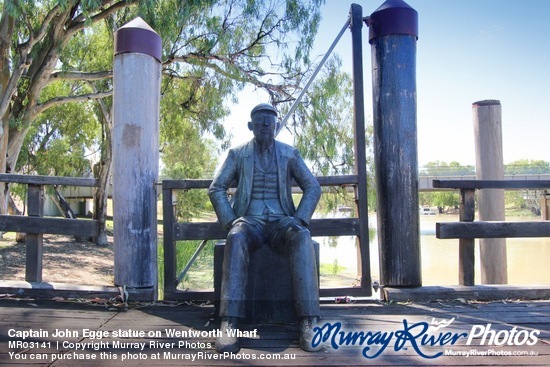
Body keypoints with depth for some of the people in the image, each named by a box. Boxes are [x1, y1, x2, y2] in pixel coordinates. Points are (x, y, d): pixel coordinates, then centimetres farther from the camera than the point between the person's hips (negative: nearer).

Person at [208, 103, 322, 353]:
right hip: (250, 221, 0)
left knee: (302, 238, -35)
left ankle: (308, 322, -36)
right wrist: (231, 222, -9)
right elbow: (216, 189, 4)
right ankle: (230, 323, -41)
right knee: (236, 239, -37)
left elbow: (313, 188, 7)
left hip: (281, 222, 1)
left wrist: (298, 220, -7)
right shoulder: (237, 154, 10)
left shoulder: (290, 154, 12)